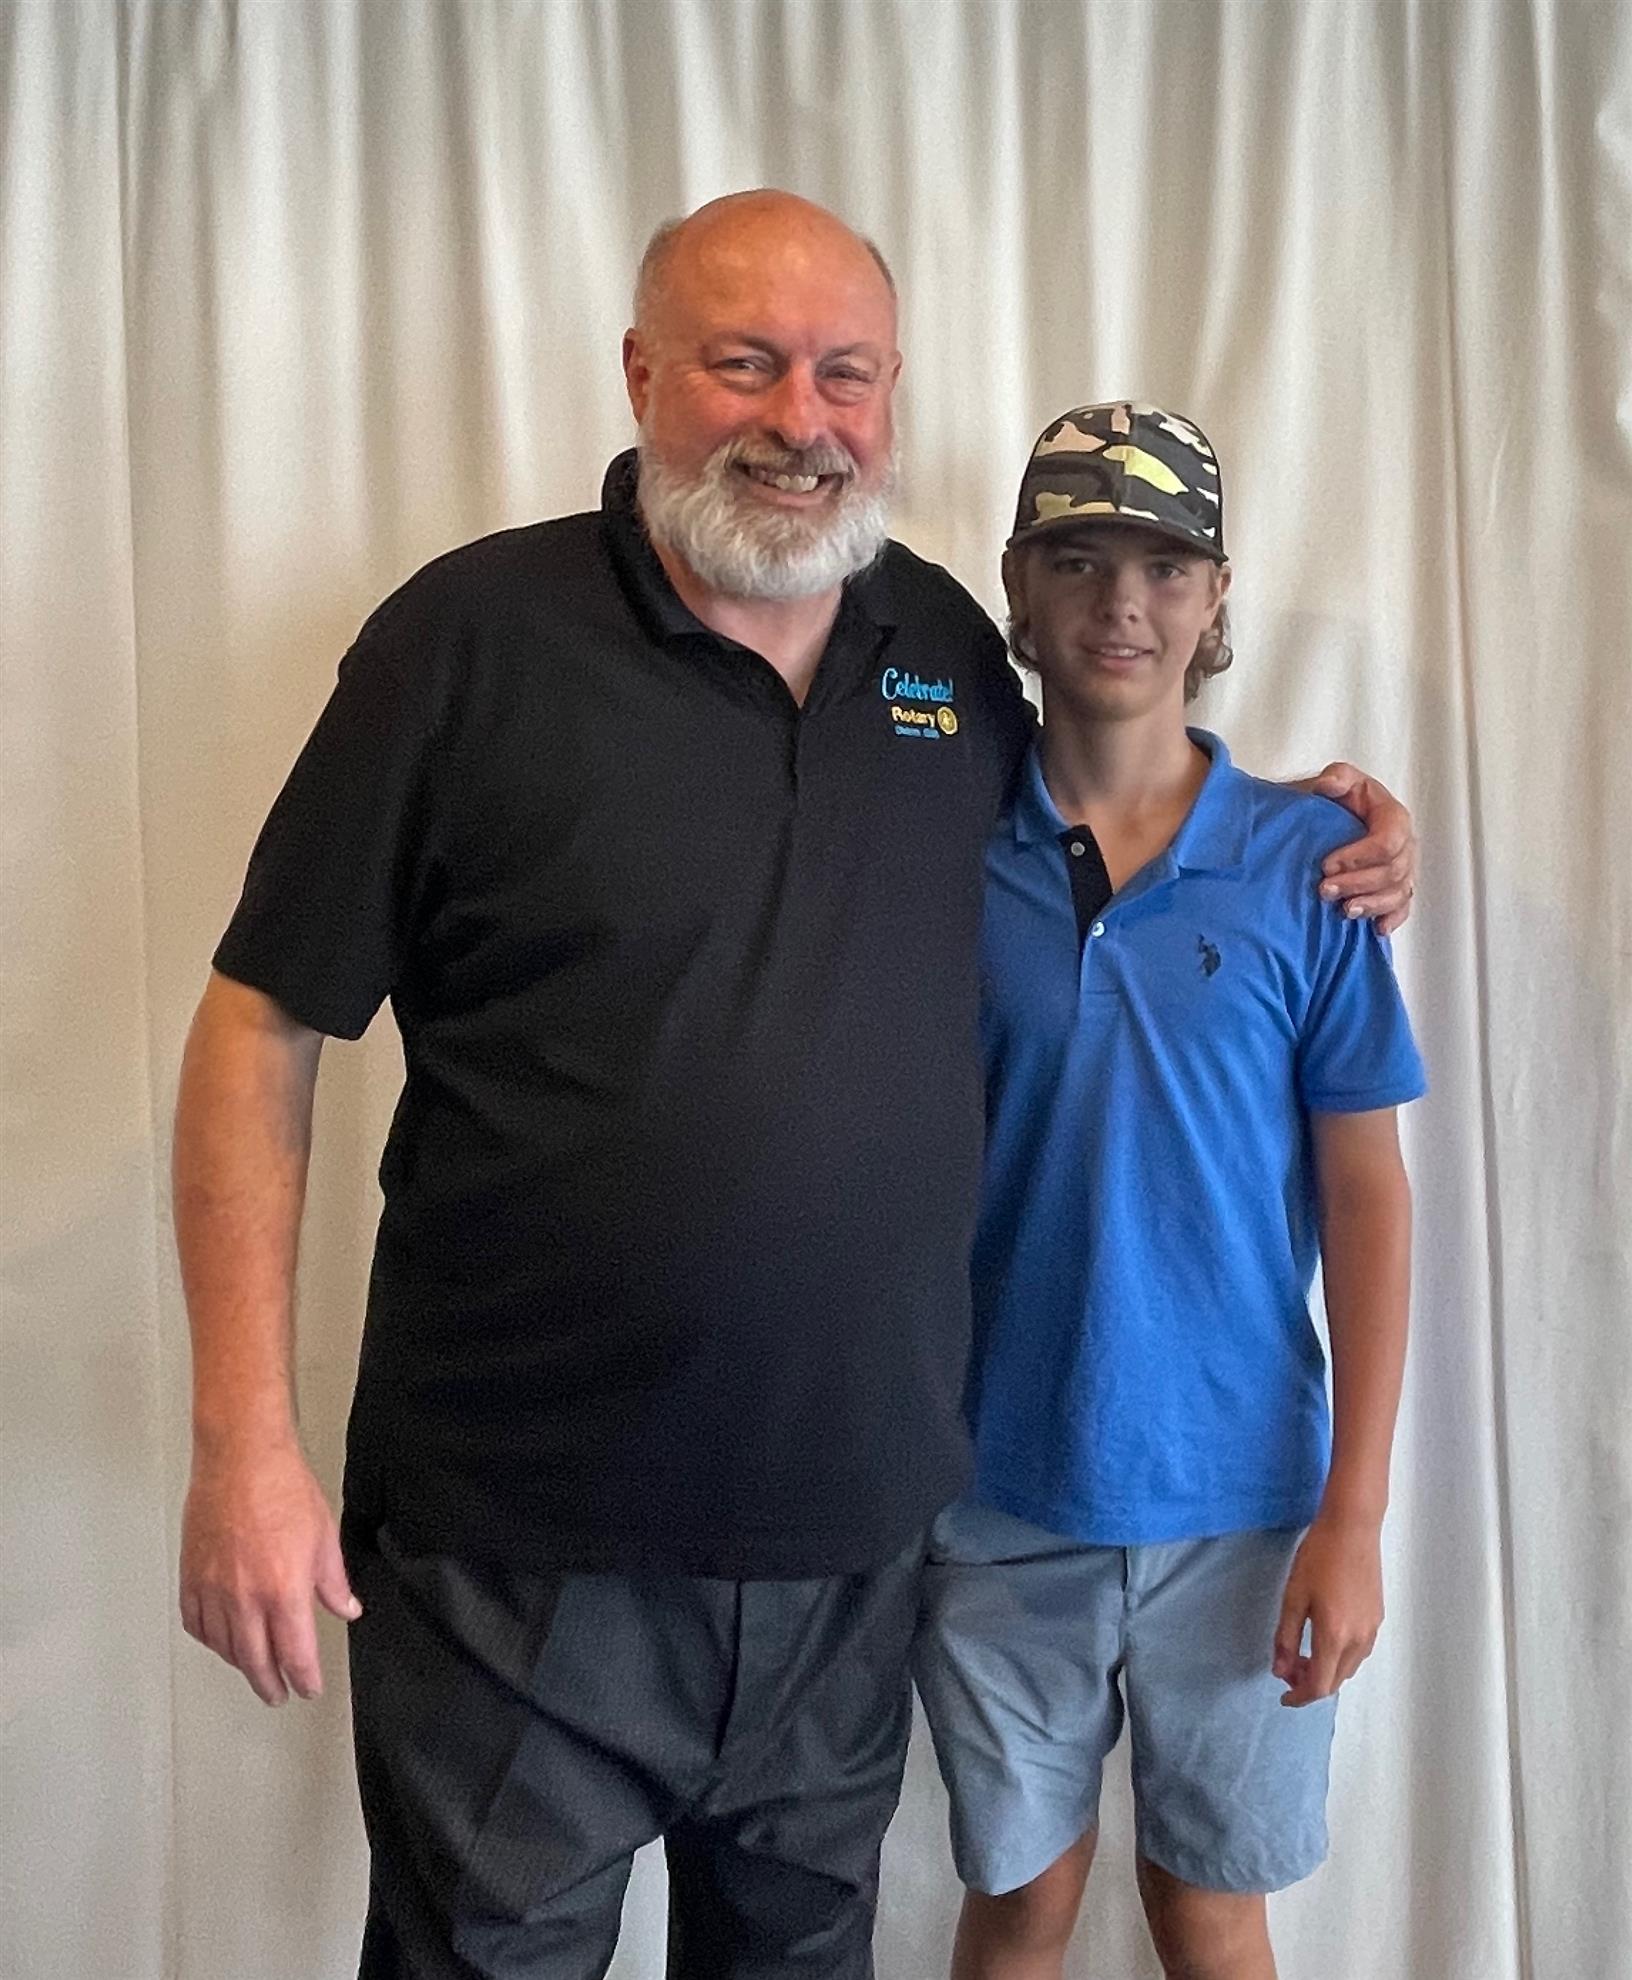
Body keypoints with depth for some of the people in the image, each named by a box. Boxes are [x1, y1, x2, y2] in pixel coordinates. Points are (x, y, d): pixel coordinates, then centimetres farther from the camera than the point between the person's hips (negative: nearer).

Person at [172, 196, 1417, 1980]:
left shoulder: (951, 645, 4)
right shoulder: (473, 634, -10)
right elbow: (263, 1025, -8)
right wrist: (246, 1438, -13)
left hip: (855, 1529, 4)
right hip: (522, 1547, -3)